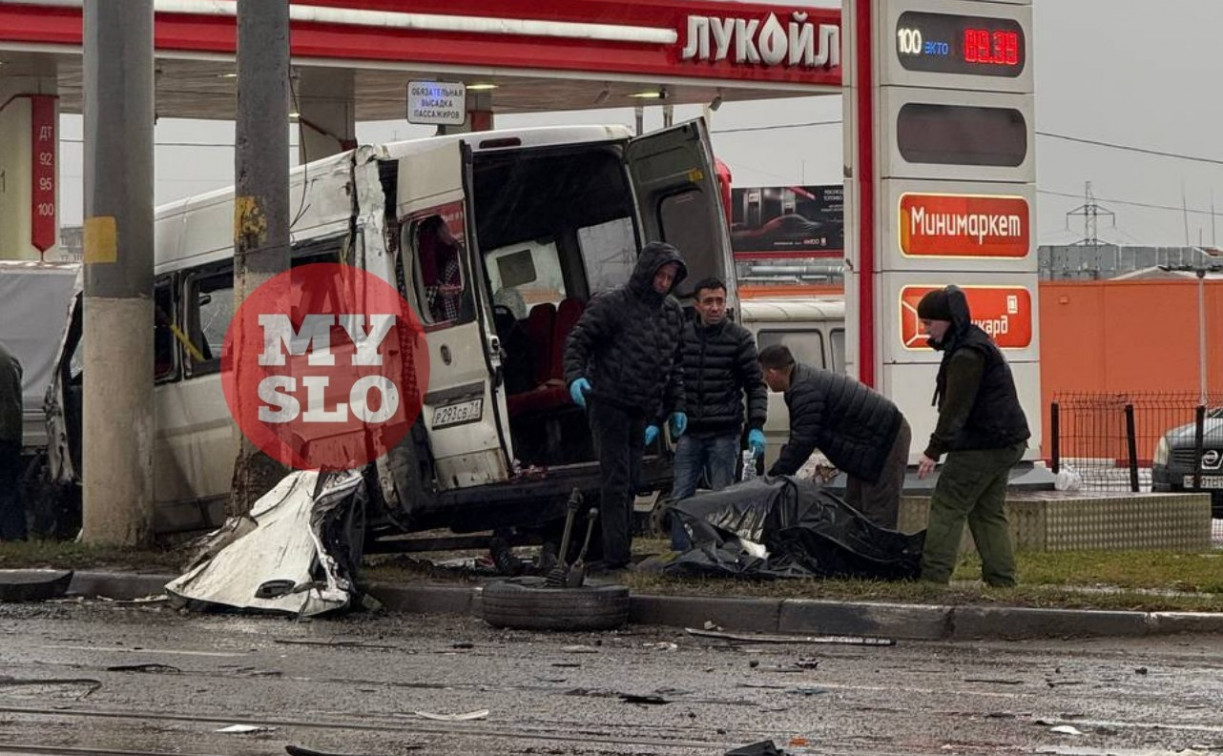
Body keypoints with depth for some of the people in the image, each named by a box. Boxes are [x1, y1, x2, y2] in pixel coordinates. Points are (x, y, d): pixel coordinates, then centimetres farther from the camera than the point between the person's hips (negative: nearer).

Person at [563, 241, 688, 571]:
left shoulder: (672, 312, 14)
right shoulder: (611, 305, -7)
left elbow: (674, 363, 21)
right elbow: (577, 341, -9)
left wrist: (675, 407, 17)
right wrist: (575, 376, -26)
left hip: (640, 411, 7)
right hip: (609, 405, -7)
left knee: (630, 482, 9)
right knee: (615, 480, -11)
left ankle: (622, 551, 14)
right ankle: (615, 555, -14)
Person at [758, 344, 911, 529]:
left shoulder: (804, 391, -24)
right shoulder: (807, 378, 11)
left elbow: (802, 443, -25)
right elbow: (800, 439, 17)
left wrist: (773, 478, -17)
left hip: (887, 440, -11)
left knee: (878, 516, -10)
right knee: (855, 509, 14)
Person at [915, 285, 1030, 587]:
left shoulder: (968, 354, -17)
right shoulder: (975, 343, 17)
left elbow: (956, 407, -21)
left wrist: (934, 450, -22)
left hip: (982, 444, -11)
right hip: (1005, 441, 11)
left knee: (947, 508, -8)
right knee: (989, 512, 14)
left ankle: (933, 578, -11)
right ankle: (1002, 580, 13)